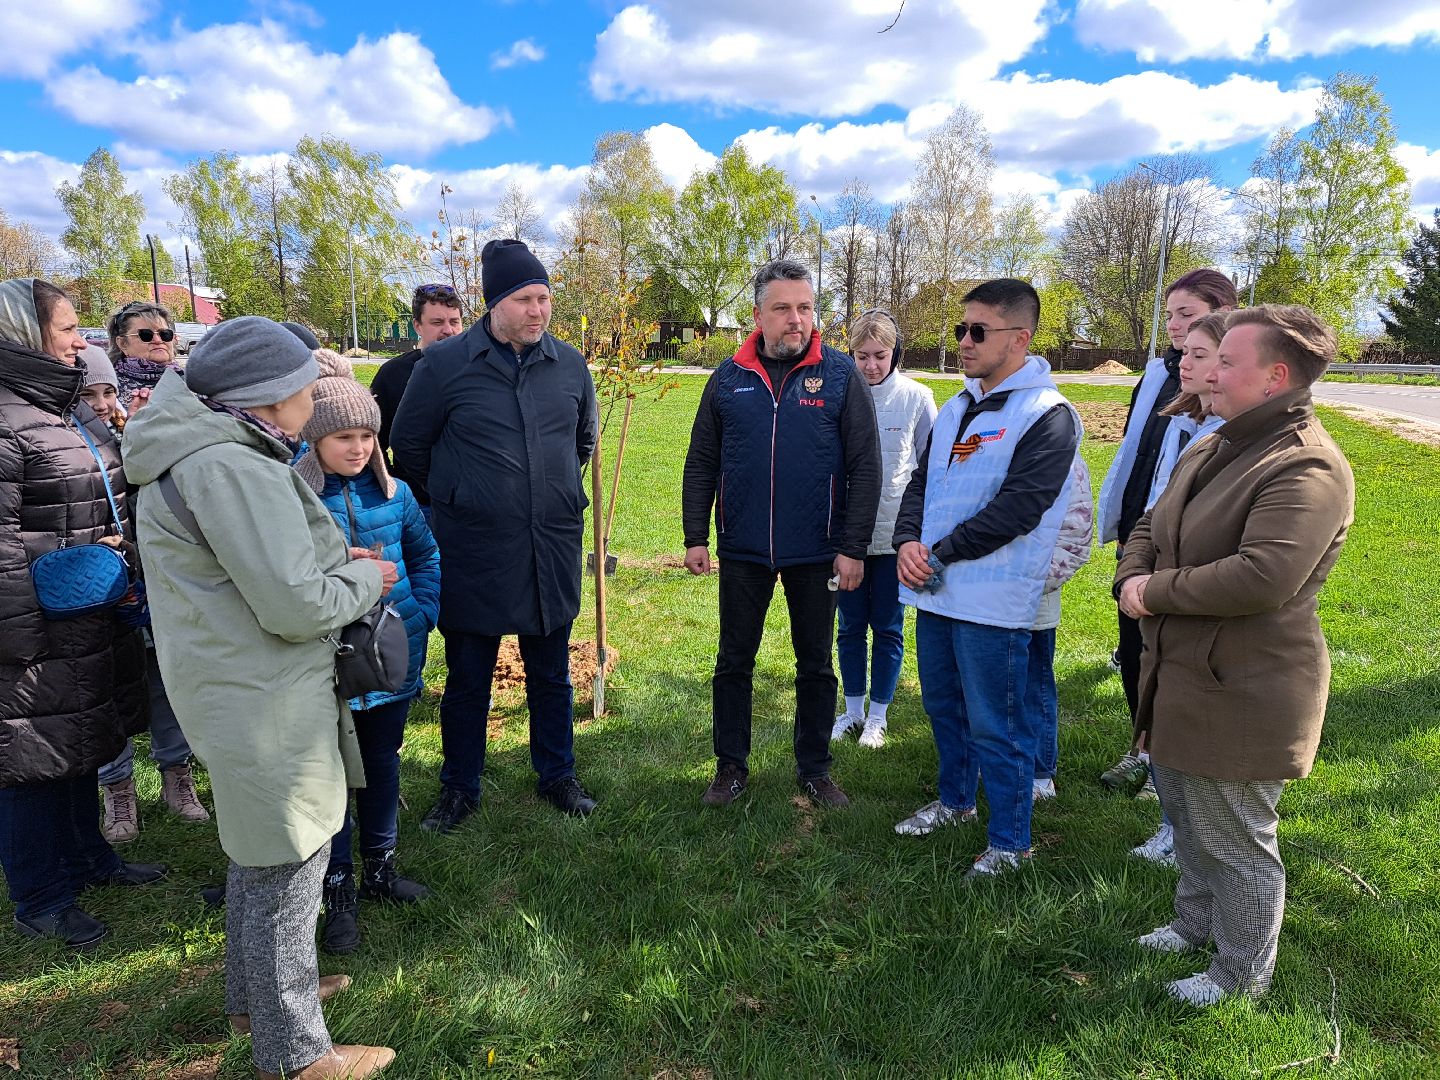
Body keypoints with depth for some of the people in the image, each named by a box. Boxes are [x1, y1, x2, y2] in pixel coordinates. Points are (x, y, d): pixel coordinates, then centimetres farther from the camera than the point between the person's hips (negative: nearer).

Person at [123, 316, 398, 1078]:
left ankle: (254, 996, 46)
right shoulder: (231, 467, -24)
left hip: (236, 693, 11)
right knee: (286, 876, 5)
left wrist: (331, 556, 7)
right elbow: (296, 606, -25)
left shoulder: (194, 452, 9)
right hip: (265, 707, -11)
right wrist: (365, 579, -7)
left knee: (257, 855, 26)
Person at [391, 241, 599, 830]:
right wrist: (448, 504, 11)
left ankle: (557, 775, 34)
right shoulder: (445, 363, -8)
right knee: (467, 680, 11)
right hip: (471, 555, -2)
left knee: (551, 674, 16)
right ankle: (459, 788, 29)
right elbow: (407, 447, 3)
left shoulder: (569, 365, 2)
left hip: (553, 551, 3)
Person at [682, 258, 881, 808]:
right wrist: (696, 537, 0)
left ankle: (814, 769, 29)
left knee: (815, 666, 12)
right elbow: (701, 464, 6)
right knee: (734, 662, 11)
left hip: (816, 554, -1)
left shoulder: (841, 375, -4)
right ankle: (731, 766, 28)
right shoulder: (729, 378, 2)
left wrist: (854, 548, -9)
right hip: (742, 551, 2)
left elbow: (865, 468, -5)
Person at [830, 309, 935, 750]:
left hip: (896, 533, -1)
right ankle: (853, 709, 29)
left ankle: (878, 715, 25)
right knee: (850, 626, 12)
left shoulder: (916, 397, -5)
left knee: (888, 628, 9)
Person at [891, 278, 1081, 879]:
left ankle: (1010, 842, 20)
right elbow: (922, 482, 13)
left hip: (992, 601, -8)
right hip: (935, 591, 8)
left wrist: (942, 552, -16)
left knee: (995, 727, 2)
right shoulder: (957, 408, 13)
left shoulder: (1047, 417, -12)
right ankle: (955, 801, 42)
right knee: (943, 706, 21)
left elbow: (1017, 508, -20)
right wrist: (908, 540, -6)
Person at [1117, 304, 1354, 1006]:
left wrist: (1157, 592, -21)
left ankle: (1242, 972, 30)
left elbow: (1263, 576, -33)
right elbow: (1150, 526, 15)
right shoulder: (1213, 449, 9)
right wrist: (1131, 579, -7)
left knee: (1235, 839, 8)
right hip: (1180, 672, 10)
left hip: (1240, 691, -9)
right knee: (1184, 809, 25)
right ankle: (1198, 922, 47)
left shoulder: (1309, 468, -22)